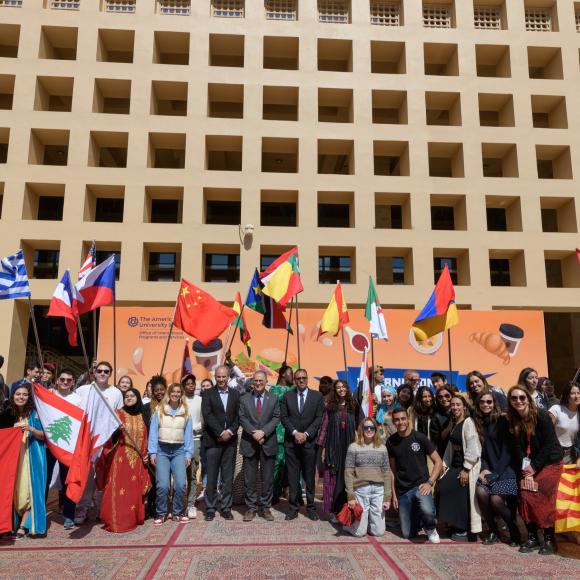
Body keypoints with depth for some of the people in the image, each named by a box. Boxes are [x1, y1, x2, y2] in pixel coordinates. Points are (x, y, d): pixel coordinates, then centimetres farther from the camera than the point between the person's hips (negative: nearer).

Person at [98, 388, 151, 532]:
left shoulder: (141, 416, 12)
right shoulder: (119, 414, 0)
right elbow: (110, 437, -4)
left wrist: (146, 455, 8)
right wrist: (117, 430, -24)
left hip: (137, 458, 4)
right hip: (120, 457, -4)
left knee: (135, 490, 7)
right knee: (119, 489, -6)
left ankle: (133, 518, 17)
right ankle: (117, 521, 0)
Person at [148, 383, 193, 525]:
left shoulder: (186, 412, 7)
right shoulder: (159, 410, 3)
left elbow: (188, 434, 7)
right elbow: (153, 432, 2)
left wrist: (188, 453, 1)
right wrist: (152, 452, -4)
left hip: (179, 451, 1)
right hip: (162, 450, -1)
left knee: (181, 484, -7)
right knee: (162, 485, -8)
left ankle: (178, 512, 12)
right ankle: (161, 513, 12)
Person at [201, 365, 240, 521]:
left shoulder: (235, 394, 10)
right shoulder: (208, 394, 3)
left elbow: (238, 415, 4)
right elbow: (207, 416, -7)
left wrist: (230, 431, -10)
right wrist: (221, 432, -14)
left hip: (230, 440, 2)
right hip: (213, 440, -2)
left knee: (228, 477, 6)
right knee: (211, 477, 1)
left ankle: (226, 508, 15)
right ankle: (210, 509, 11)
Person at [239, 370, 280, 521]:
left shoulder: (273, 399, 7)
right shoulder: (244, 399, 7)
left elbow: (276, 418, -1)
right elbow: (242, 418, -1)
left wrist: (263, 432, -14)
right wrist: (253, 432, -15)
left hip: (268, 443, 0)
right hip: (249, 443, 0)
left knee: (268, 478, 5)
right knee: (250, 478, 5)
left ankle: (265, 507, 16)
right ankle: (251, 508, 15)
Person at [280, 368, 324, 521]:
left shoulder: (317, 396, 4)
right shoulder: (287, 396, 7)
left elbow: (319, 418, -2)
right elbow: (283, 417, 1)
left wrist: (306, 434, -10)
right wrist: (295, 433, -11)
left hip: (309, 441, -1)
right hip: (291, 441, 1)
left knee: (309, 476, 4)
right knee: (293, 476, 4)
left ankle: (310, 507, 13)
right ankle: (293, 507, 12)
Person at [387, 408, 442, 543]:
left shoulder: (419, 438, -5)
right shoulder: (391, 442, 2)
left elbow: (438, 462, -3)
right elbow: (392, 469, 9)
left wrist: (430, 483, -13)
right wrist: (394, 493, 5)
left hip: (420, 485, -3)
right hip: (402, 490, 3)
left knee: (427, 512, -33)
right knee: (407, 534, 1)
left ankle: (430, 528, 2)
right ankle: (418, 520, 33)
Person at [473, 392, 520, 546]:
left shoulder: (503, 421, -6)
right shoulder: (479, 423, 9)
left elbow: (507, 450, -10)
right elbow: (480, 450, 8)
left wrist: (496, 473, -15)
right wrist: (484, 469, -8)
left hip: (505, 469, -4)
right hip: (490, 470, 4)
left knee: (496, 499, -24)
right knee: (480, 492, -23)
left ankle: (514, 530, 5)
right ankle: (492, 530, -1)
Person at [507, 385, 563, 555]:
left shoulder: (541, 415, -16)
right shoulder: (513, 421, -2)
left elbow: (550, 444, -17)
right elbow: (518, 448, -1)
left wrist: (534, 467, -16)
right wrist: (526, 470, -13)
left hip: (550, 462, -4)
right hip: (529, 465, 4)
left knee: (543, 498, -12)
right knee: (525, 495, -8)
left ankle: (549, 539, 2)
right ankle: (532, 537, 4)